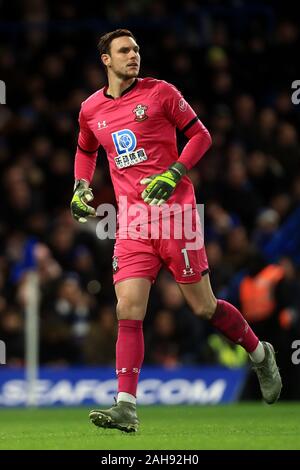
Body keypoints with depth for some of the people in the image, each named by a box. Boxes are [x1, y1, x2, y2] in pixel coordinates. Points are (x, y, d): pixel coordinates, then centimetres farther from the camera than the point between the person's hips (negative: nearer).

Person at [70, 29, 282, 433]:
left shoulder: (159, 92, -1)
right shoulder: (91, 110, 11)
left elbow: (201, 135, 2)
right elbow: (86, 151, 31)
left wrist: (173, 174, -12)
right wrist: (81, 186, 13)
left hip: (174, 210, -3)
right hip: (132, 220, 3)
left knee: (204, 307, 2)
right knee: (128, 310, -10)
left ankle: (260, 354, 28)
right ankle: (126, 409, -13)